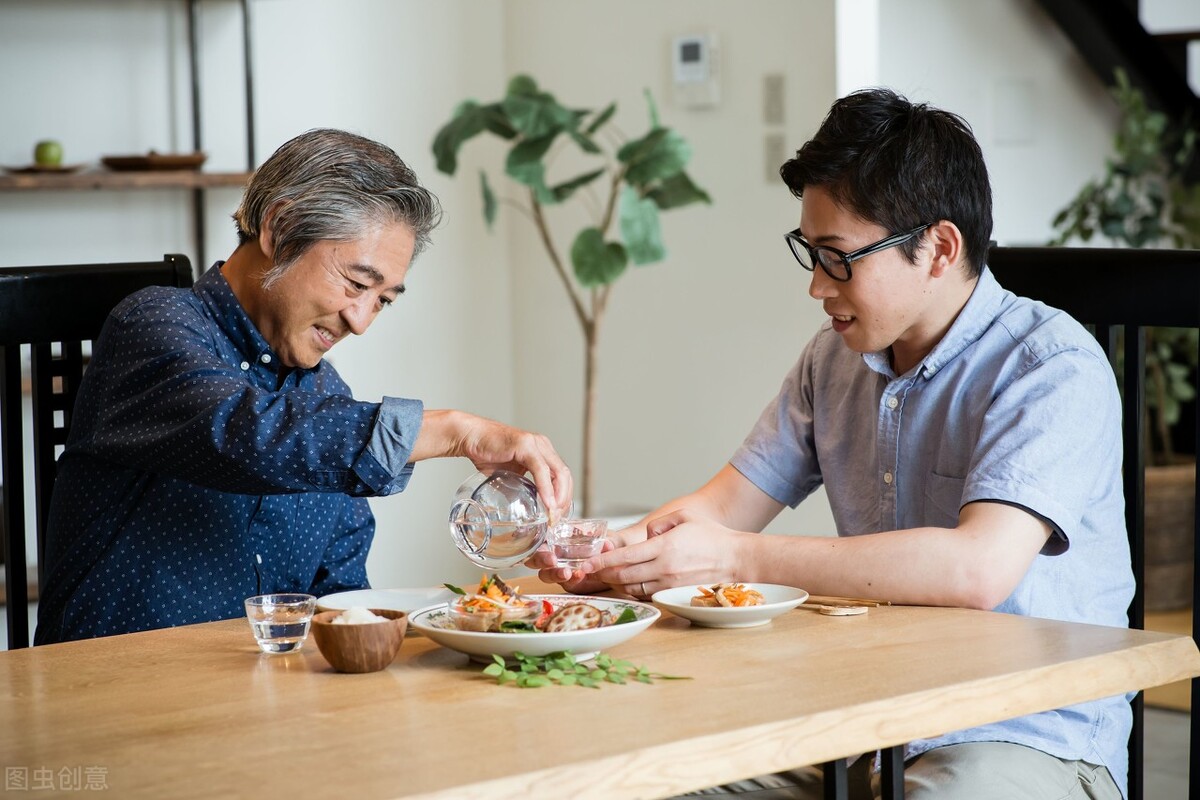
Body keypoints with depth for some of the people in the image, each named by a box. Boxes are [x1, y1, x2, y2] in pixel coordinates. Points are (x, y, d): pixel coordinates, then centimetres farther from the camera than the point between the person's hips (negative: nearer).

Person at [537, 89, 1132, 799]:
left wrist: (735, 557, -28)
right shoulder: (835, 356, 9)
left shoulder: (1054, 368, -15)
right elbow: (721, 507, 11)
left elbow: (978, 567, -30)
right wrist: (612, 554, -12)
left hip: (1034, 734, -5)